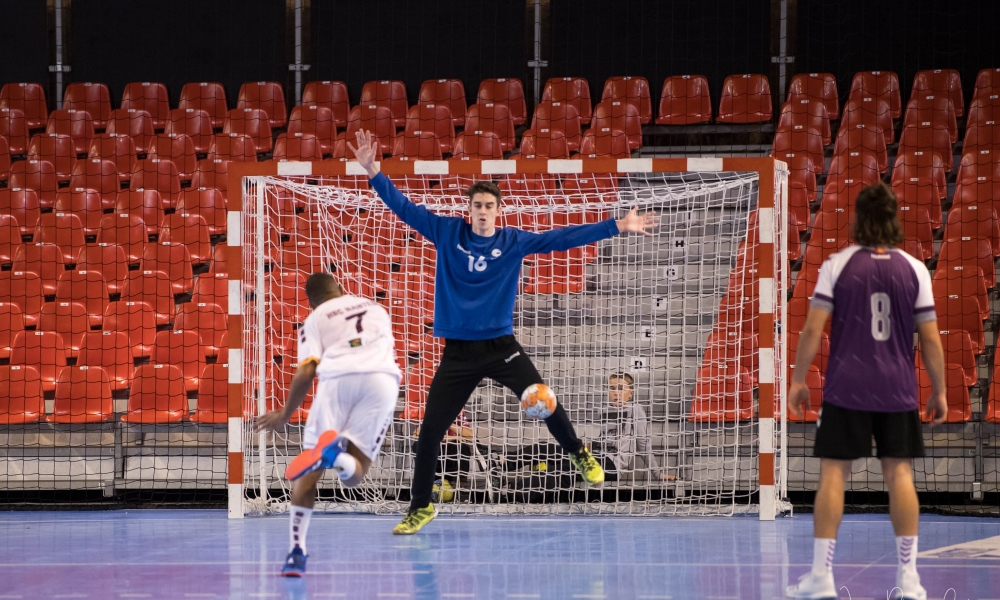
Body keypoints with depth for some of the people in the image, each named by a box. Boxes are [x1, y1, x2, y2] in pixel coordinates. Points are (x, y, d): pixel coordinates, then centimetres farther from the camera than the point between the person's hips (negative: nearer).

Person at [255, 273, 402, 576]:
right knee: (353, 475, 3)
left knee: (307, 474, 8)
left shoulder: (315, 319, 21)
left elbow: (306, 372, 7)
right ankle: (336, 454, -34)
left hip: (338, 377, -2)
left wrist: (285, 414, 20)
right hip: (383, 380, 2)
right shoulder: (377, 309, 33)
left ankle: (296, 551, -9)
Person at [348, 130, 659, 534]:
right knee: (429, 432, -1)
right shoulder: (448, 233, 0)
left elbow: (562, 239, -1)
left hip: (501, 345, 0)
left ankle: (578, 453, 18)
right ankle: (420, 507, 15)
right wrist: (373, 172, -11)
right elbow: (404, 208, 0)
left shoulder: (514, 242, 1)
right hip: (458, 352, 0)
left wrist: (616, 226, -6)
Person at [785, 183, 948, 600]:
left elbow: (812, 329, -5)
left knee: (833, 473, 2)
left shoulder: (837, 265, -3)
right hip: (898, 391, 2)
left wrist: (798, 380, 4)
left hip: (845, 389, -2)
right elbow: (931, 339, 2)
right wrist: (939, 392, 11)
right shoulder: (914, 269, 2)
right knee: (900, 474, 5)